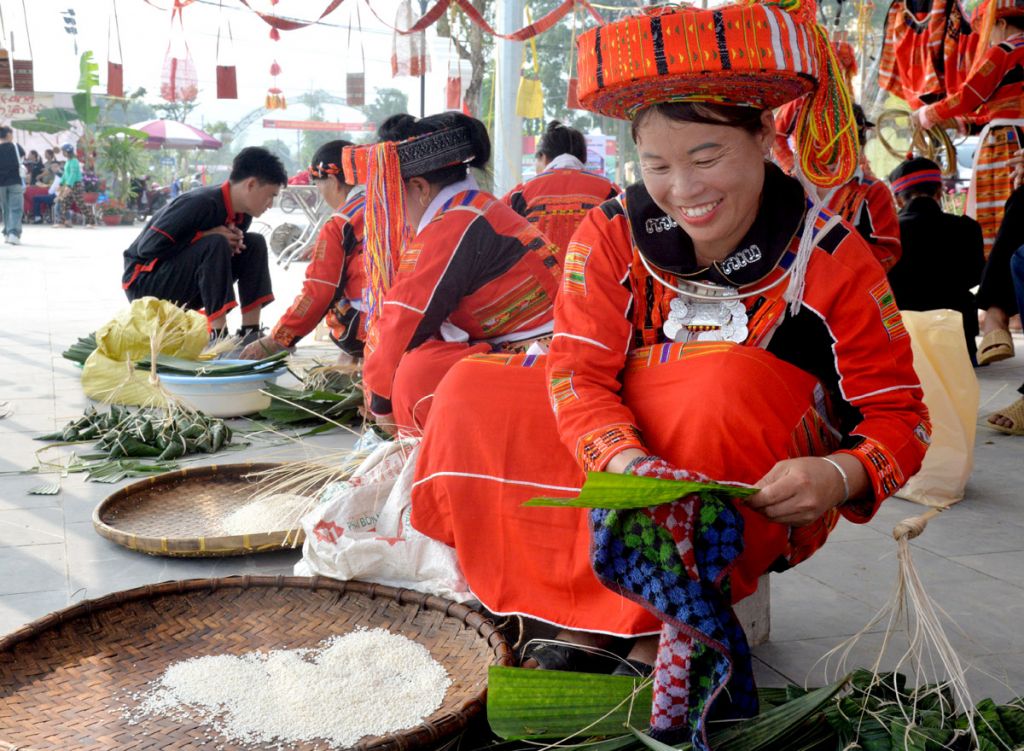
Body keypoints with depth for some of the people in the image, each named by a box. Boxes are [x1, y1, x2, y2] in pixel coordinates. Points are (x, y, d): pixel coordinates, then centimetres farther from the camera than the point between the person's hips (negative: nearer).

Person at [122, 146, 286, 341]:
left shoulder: (242, 214, -1)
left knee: (254, 244, -5)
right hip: (145, 282, -8)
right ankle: (219, 336, -30)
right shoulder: (201, 203, -26)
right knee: (215, 244, -30)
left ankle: (249, 333, -9)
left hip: (184, 292, 8)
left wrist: (233, 243, -11)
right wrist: (206, 236, -22)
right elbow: (148, 247, -25)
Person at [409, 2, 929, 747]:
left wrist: (837, 476, -34)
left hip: (760, 506, -3)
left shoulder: (831, 257, -15)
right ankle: (595, 616, -11)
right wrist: (624, 457, -35)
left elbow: (900, 417, -12)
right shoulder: (613, 233, -9)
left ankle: (674, 625, -18)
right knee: (471, 394, -10)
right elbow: (580, 372, -14)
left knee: (728, 382, -34)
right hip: (622, 460, 4)